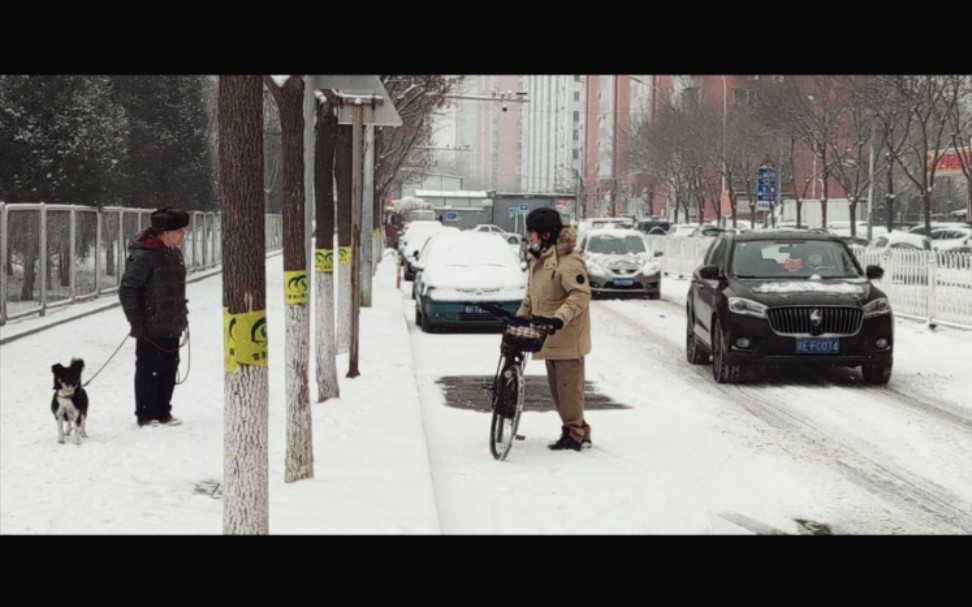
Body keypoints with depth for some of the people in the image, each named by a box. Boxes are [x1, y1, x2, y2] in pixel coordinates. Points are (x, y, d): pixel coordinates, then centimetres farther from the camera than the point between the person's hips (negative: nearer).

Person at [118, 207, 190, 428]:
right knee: (149, 371, 1)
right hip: (152, 327, -8)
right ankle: (145, 415, 11)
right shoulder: (143, 256, -17)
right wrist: (136, 321, -16)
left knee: (169, 370, 13)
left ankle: (163, 413, 23)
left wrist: (182, 315, 18)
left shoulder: (174, 252, 10)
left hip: (172, 327, 8)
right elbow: (128, 289, -16)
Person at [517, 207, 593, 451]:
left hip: (567, 337, -10)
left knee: (568, 386, -5)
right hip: (550, 337, 10)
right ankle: (575, 430, 23)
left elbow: (581, 294, -25)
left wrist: (560, 318, -35)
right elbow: (532, 297, 22)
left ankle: (575, 433, 3)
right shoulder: (538, 260, 14)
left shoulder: (568, 261, -17)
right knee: (556, 386, 14)